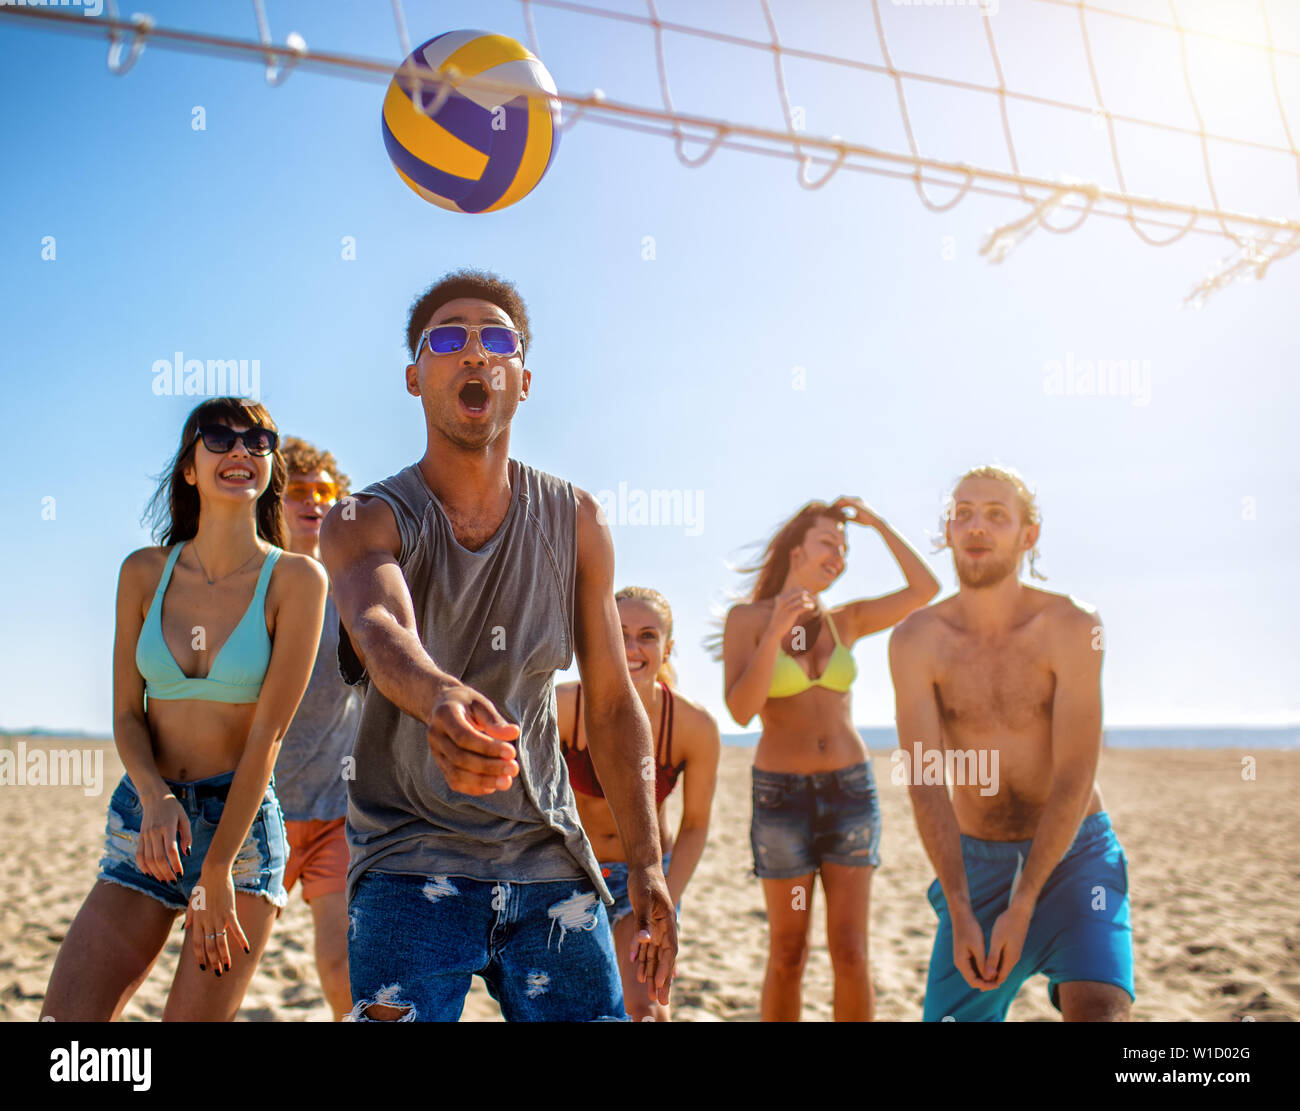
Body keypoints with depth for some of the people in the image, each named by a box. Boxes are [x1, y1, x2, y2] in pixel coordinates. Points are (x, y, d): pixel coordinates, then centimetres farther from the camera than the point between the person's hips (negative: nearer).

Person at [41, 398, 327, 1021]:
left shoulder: (295, 579, -6)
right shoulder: (144, 572, 4)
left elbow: (268, 731, -10)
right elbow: (126, 713, 6)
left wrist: (217, 871, -12)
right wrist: (154, 795, -15)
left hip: (241, 821, -3)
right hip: (143, 819, 3)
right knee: (63, 1019, -6)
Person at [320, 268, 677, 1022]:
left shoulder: (577, 521, 2)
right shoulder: (365, 522, -7)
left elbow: (613, 703, 5)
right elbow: (381, 634, -30)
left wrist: (648, 867, -1)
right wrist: (441, 698, -53)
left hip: (547, 856, 3)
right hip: (410, 861, -3)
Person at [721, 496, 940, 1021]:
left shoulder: (844, 621, 7)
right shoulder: (746, 618, -4)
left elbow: (925, 589, -3)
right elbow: (741, 710, -15)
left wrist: (875, 522, 1)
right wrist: (776, 633, -26)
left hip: (851, 791, 3)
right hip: (782, 795, -3)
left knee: (850, 953, -1)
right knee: (788, 954, 3)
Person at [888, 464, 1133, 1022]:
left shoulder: (1072, 626, -17)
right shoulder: (915, 640, -11)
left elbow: (1074, 779, -19)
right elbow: (924, 783, -14)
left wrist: (1020, 909, -22)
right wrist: (960, 916, -20)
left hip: (1073, 852, -2)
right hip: (976, 860, 3)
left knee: (1097, 1010, -26)